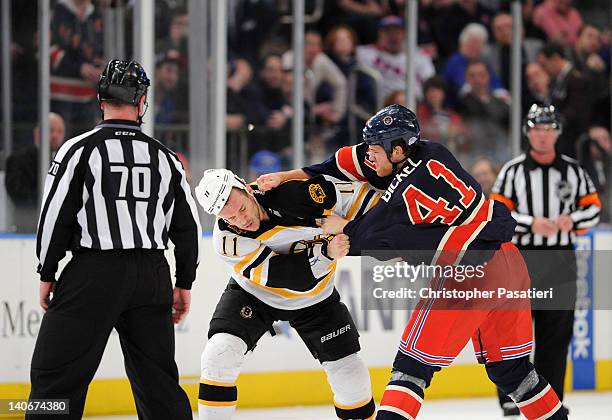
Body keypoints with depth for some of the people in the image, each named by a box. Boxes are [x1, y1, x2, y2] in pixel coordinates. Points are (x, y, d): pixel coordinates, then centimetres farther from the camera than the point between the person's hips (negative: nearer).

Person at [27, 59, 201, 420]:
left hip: (95, 272, -4)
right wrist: (184, 284, 19)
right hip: (153, 275, 4)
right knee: (158, 378, 12)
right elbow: (188, 226, 11)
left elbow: (56, 215, -6)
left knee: (57, 375, -2)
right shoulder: (165, 157, 9)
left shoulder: (80, 149, -4)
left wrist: (47, 273, 3)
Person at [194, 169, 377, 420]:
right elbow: (291, 276, -33)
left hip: (314, 298, 1)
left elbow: (358, 197, -18)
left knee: (350, 374, -3)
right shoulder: (227, 240, -30)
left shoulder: (297, 192, -31)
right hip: (254, 293, -1)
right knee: (220, 351, -23)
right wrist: (326, 253, -45)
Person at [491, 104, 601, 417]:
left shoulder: (573, 171, 8)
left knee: (556, 331, 5)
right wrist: (531, 223, -18)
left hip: (561, 260, 2)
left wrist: (572, 220, -10)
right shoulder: (512, 171, 0)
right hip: (522, 257, -2)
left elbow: (593, 208, 10)